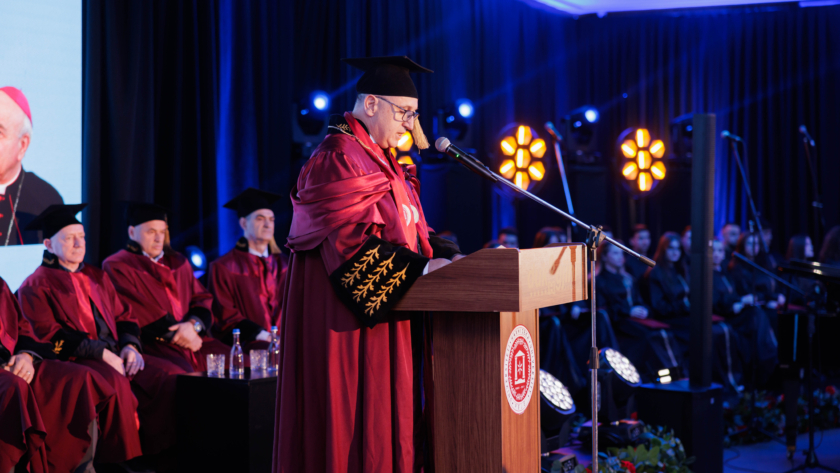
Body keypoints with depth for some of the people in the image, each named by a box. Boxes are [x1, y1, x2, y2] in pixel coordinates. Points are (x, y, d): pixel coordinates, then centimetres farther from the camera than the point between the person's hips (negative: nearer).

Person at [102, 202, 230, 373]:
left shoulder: (177, 262, 23)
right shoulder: (116, 266, 6)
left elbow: (203, 298, 14)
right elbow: (136, 310, -6)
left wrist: (194, 325, -8)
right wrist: (176, 333, -11)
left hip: (193, 338, 6)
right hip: (151, 343, -6)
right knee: (181, 372, -37)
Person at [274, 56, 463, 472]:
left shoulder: (379, 160, 18)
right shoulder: (338, 158, -12)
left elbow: (403, 229, 19)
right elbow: (350, 241, -21)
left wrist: (444, 254, 2)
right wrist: (418, 268, -25)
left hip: (385, 315, 10)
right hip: (349, 314, -10)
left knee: (387, 415, 8)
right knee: (353, 416, -6)